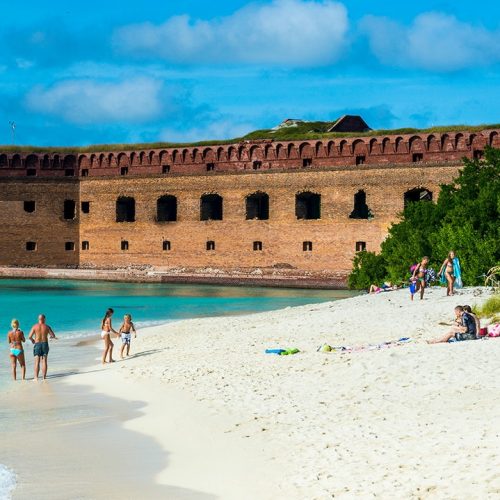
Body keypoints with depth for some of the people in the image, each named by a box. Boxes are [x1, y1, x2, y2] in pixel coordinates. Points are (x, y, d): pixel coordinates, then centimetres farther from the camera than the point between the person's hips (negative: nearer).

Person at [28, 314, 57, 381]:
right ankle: (44, 377, 3)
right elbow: (53, 336, 1)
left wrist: (32, 340, 16)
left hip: (37, 344, -1)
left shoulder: (35, 326, -2)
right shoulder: (47, 326, 0)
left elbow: (30, 337, -6)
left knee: (37, 362, 0)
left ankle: (36, 378, -5)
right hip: (45, 344, 1)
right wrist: (51, 337, 25)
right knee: (44, 361, 5)